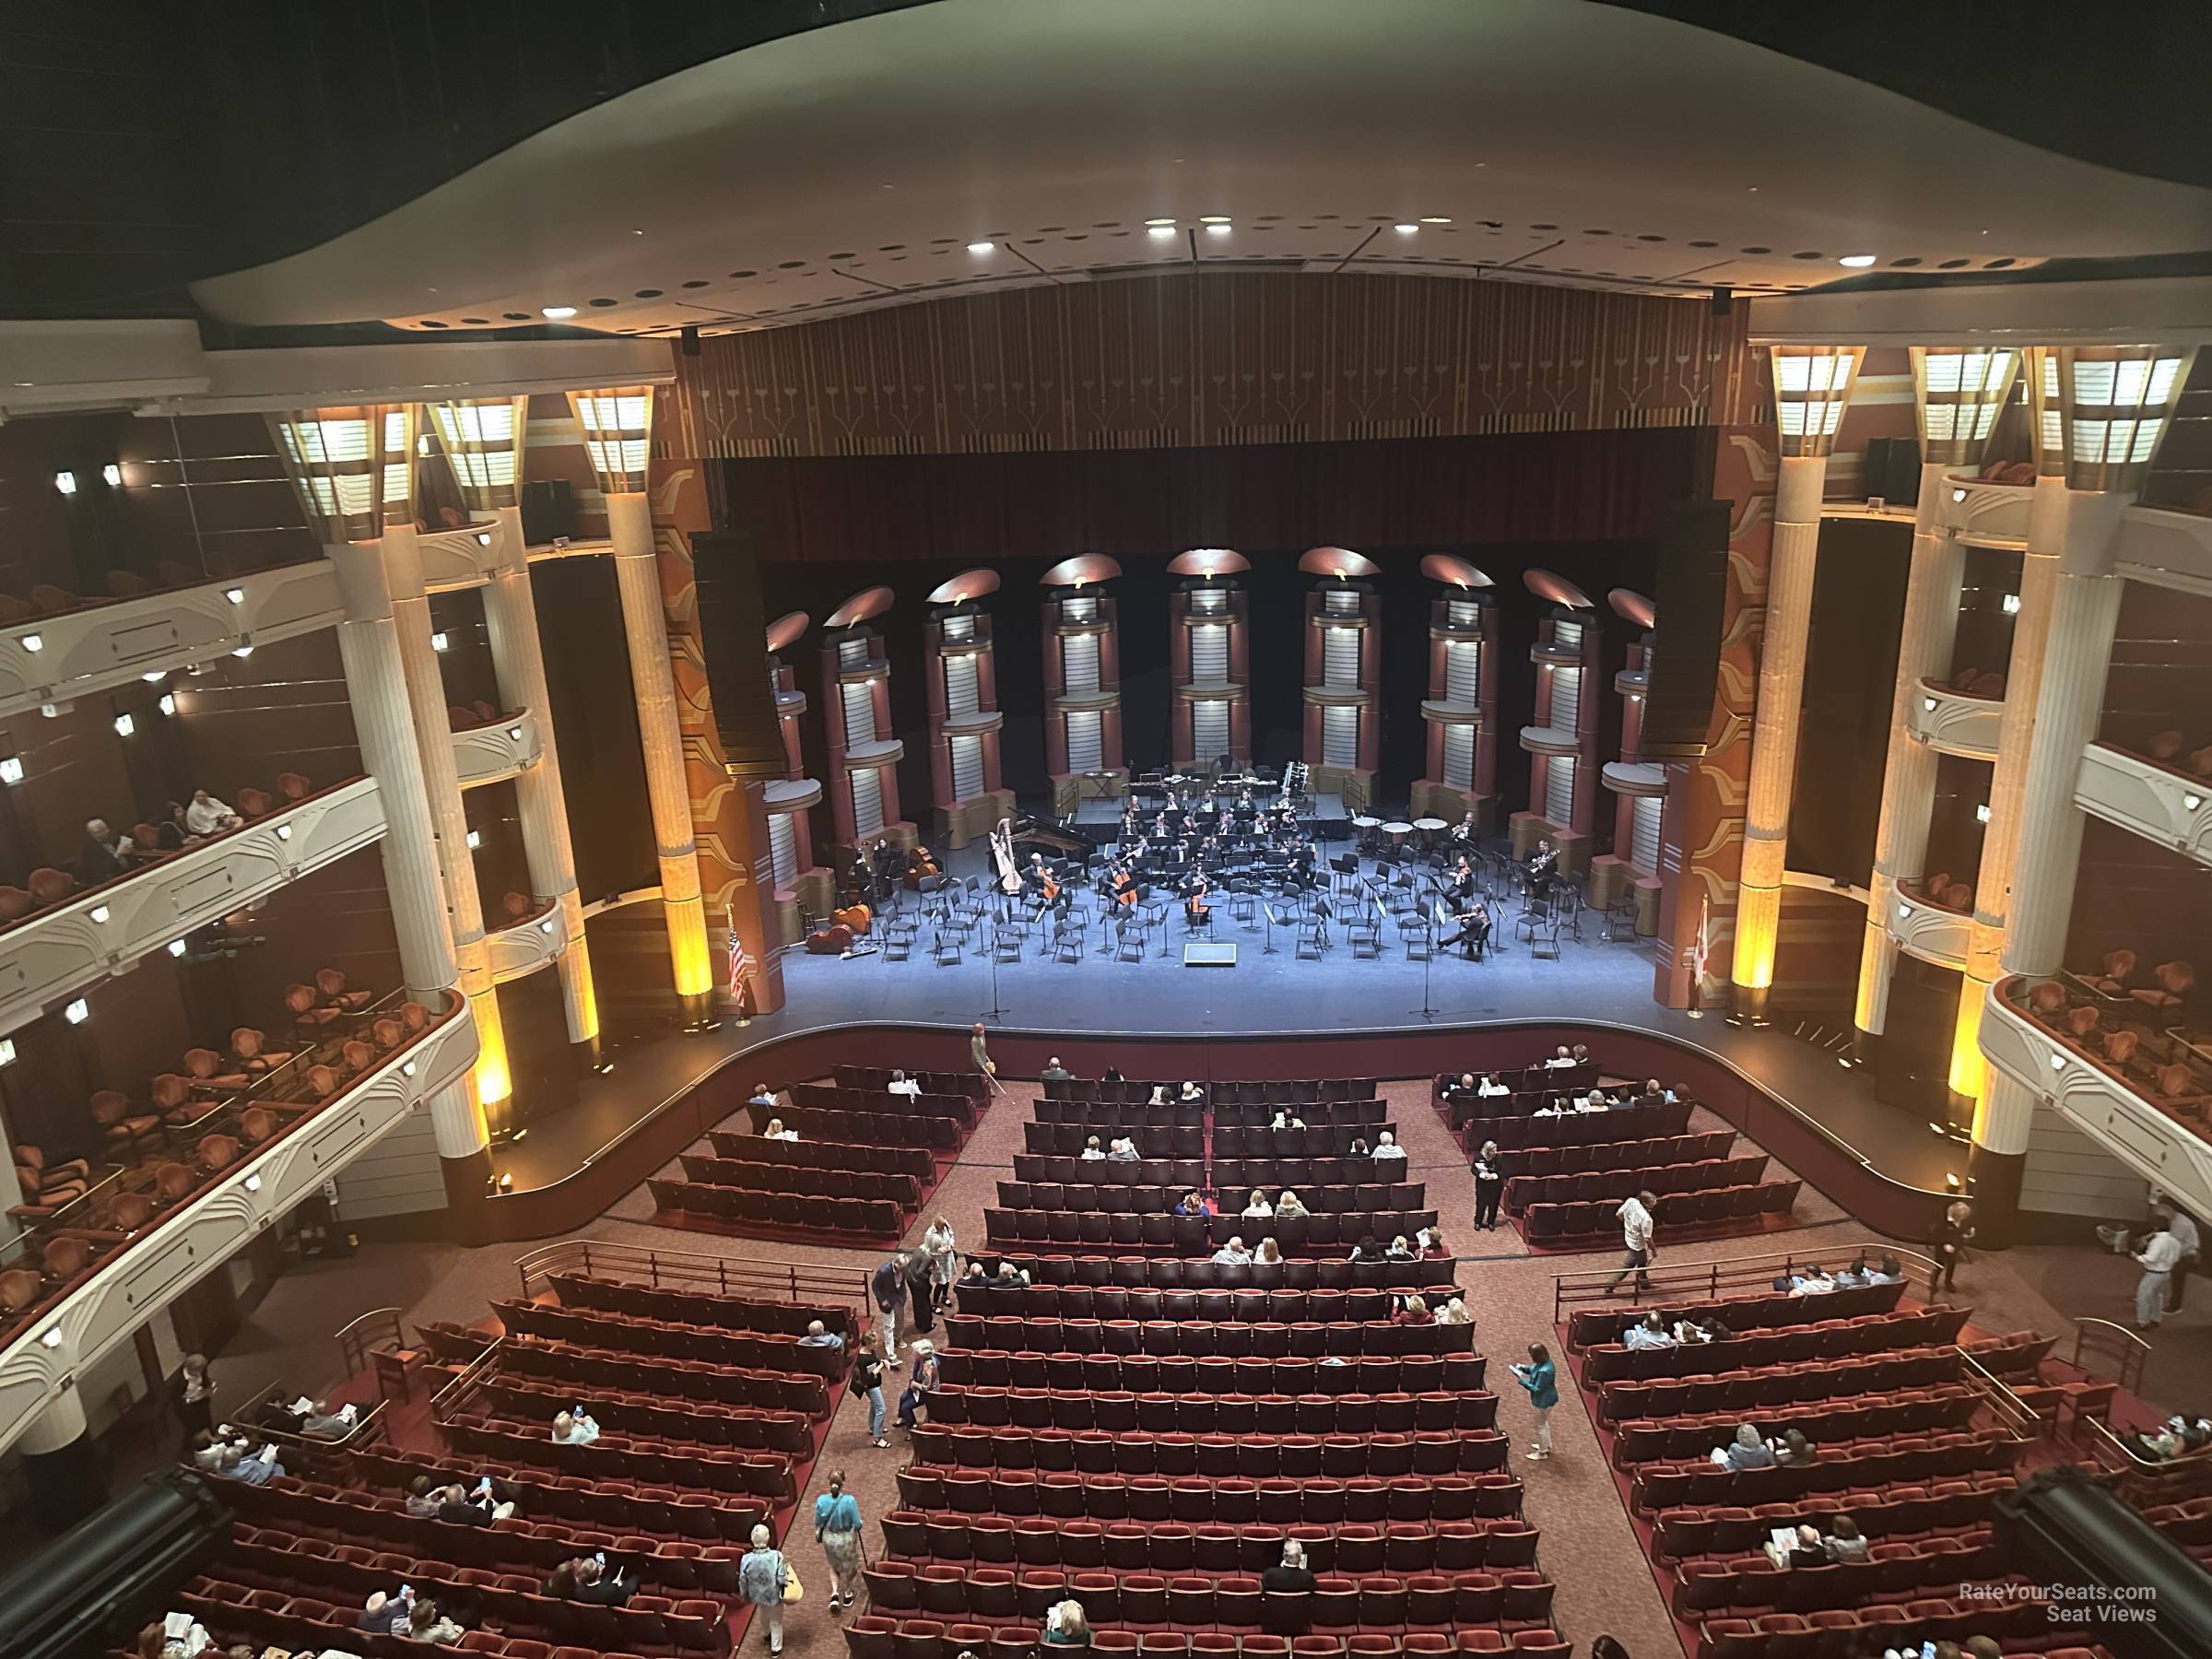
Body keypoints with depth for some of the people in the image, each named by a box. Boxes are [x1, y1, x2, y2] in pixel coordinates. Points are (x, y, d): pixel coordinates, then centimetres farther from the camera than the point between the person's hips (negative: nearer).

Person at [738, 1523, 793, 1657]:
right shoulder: (776, 1556, -31)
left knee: (764, 1618, 32)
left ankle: (770, 1635, 57)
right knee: (776, 1621, 23)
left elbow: (742, 1581, -10)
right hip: (774, 1595, -2)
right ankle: (776, 1648, 37)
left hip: (758, 1595, 2)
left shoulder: (747, 1559, -24)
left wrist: (744, 1595, 9)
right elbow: (782, 1579, -26)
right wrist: (788, 1576, -3)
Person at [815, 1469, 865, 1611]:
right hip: (846, 1539, -2)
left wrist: (817, 1533, 18)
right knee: (850, 1565, 25)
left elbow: (818, 1522, -4)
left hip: (829, 1538, 2)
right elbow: (857, 1524, -20)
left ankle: (835, 1594, 15)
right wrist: (857, 1526, 4)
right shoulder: (850, 1501, -27)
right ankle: (848, 1594, 41)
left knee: (834, 1566, 28)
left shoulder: (822, 1500, -19)